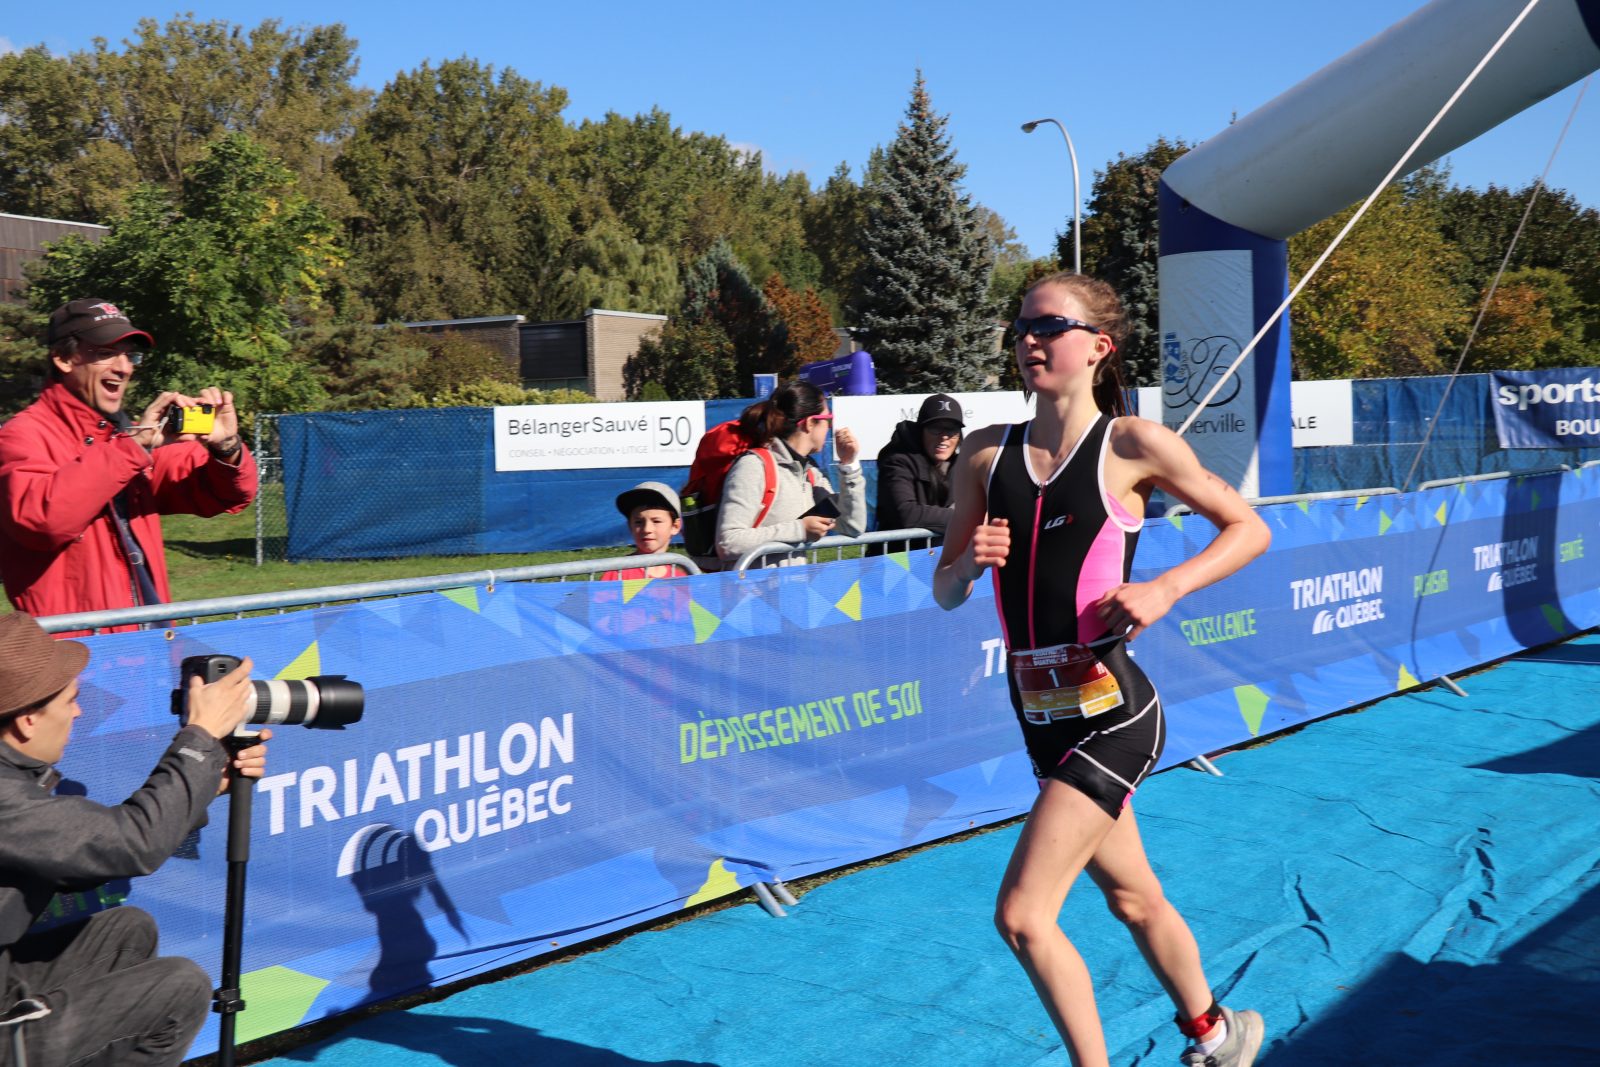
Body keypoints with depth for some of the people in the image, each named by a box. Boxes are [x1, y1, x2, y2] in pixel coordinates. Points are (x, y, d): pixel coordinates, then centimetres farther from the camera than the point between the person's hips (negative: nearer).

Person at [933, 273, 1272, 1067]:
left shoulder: (1132, 444, -9)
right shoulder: (986, 454, 3)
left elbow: (1249, 530, -1)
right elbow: (945, 593, 8)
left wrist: (1164, 590, -15)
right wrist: (971, 562, -14)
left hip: (1110, 712, -6)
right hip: (1041, 717, 6)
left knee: (1022, 916, -11)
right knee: (1133, 897, 23)